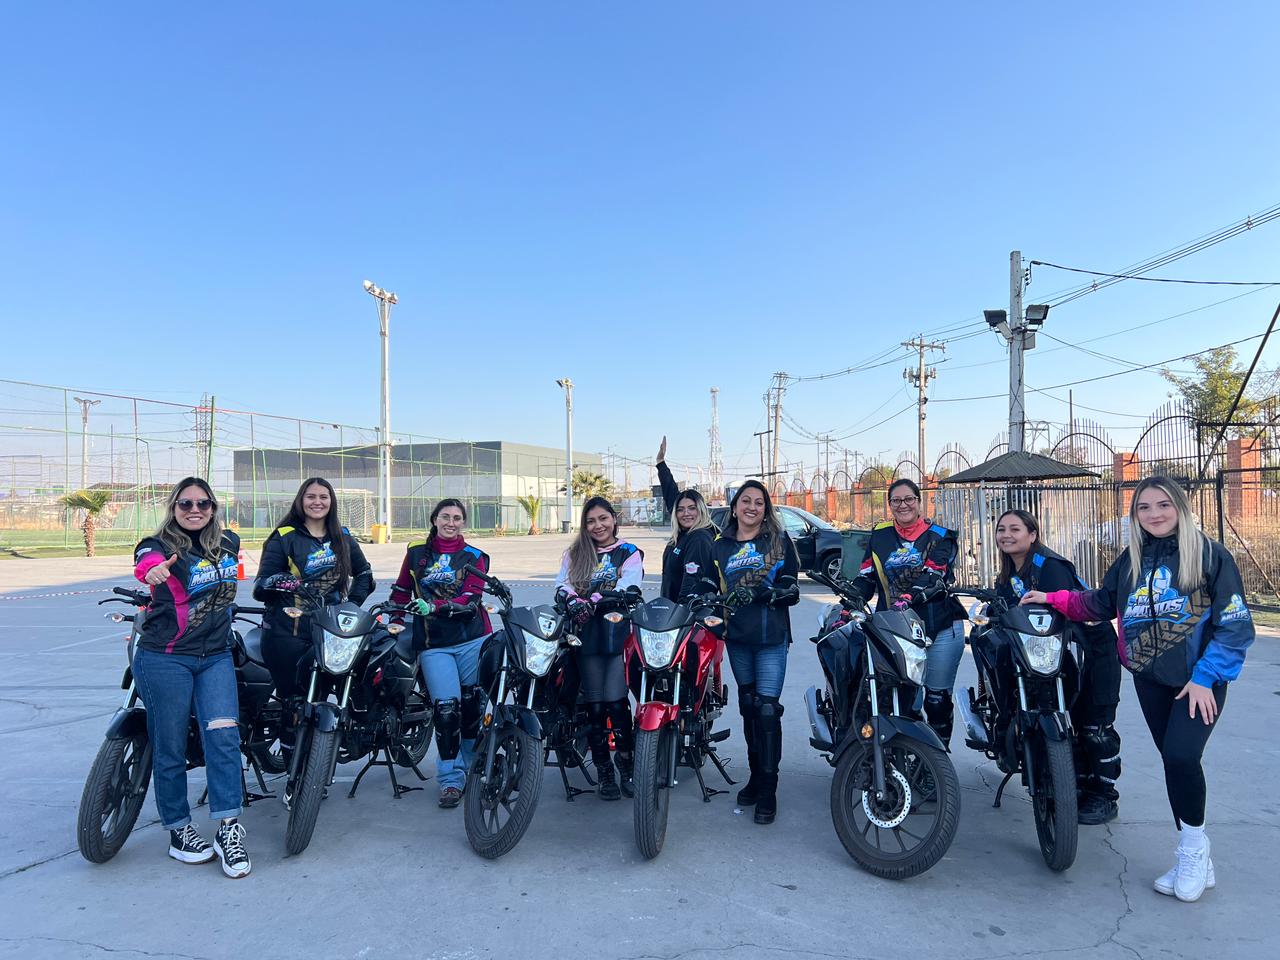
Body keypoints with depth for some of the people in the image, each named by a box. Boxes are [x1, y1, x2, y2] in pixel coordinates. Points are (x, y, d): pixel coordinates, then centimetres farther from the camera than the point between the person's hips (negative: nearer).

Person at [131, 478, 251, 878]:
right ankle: (179, 831, 22)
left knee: (223, 736, -9)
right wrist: (152, 571, -56)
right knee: (170, 748, 6)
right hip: (165, 660, -3)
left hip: (216, 657, 4)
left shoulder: (229, 543, 8)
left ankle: (229, 829, -4)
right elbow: (147, 561, -34)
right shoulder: (160, 545, -8)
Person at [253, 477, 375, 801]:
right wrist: (281, 581, -25)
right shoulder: (284, 538, 2)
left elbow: (364, 573, 21)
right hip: (288, 632, -3)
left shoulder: (343, 538, 14)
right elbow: (261, 586, -4)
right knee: (294, 705, -3)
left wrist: (353, 604, 6)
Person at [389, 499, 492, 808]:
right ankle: (451, 780, 2)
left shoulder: (474, 557, 6)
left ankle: (472, 770, 26)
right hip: (433, 644, 0)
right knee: (446, 710, -9)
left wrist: (433, 607, -22)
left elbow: (470, 600, -8)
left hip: (472, 639, 0)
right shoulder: (416, 553, 12)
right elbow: (401, 592, 21)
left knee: (472, 706, 6)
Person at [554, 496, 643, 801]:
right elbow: (562, 584, 3)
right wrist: (572, 600, -20)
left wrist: (593, 601, -23)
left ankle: (628, 767, 7)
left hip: (618, 631, -2)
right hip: (586, 634, 3)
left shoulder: (630, 553, 8)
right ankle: (604, 772, 14)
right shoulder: (574, 554, 17)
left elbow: (627, 588, -8)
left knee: (615, 702, -10)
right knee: (594, 705, 3)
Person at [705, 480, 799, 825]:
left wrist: (761, 592, -19)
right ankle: (756, 775, 28)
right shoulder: (720, 546, 11)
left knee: (767, 708, -8)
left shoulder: (779, 541, 2)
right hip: (737, 637, 4)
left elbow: (791, 589, -4)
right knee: (748, 706, 14)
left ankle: (768, 790, 1)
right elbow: (708, 587, 9)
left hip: (772, 637, -3)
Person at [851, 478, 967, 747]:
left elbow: (933, 575, -13)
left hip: (941, 627, -2)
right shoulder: (879, 536, 13)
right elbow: (865, 577, 7)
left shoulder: (940, 536, 3)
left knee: (937, 698, 3)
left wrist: (908, 598, -31)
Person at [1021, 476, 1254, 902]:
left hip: (1199, 681, -5)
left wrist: (1205, 677, -15)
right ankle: (1194, 863, 22)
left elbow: (1234, 623, -11)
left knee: (1181, 756, -19)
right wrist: (1052, 598, 4)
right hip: (1151, 679, 5)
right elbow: (1101, 602, 16)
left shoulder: (1210, 555, -9)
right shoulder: (1131, 559, 6)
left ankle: (1194, 845, 7)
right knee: (1175, 762, 9)